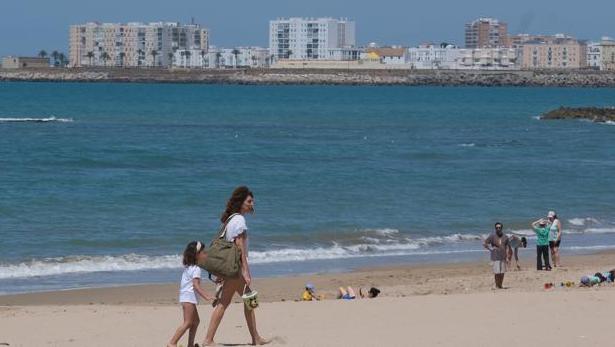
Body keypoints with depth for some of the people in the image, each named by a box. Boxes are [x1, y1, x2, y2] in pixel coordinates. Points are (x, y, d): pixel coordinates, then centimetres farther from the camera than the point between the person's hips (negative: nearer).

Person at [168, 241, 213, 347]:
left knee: (195, 321, 16)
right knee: (187, 322, -12)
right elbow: (196, 285, -24)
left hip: (185, 297, 10)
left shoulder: (188, 267, 16)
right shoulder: (196, 269, -14)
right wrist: (206, 296, -29)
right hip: (189, 297, -10)